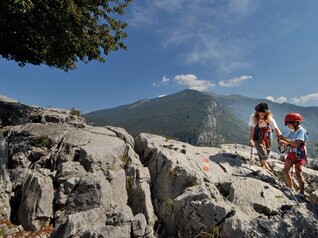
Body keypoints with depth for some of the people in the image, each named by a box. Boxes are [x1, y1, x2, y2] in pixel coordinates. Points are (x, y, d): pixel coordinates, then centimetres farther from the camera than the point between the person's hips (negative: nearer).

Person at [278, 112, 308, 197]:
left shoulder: (301, 131, -13)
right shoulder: (292, 131, 9)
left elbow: (297, 144, -26)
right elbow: (288, 143, 10)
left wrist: (284, 139, -28)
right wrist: (282, 140, -11)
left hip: (299, 155, -7)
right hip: (290, 154, 7)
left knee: (298, 173, -8)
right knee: (285, 170, 1)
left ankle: (301, 192, -1)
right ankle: (291, 188, 14)